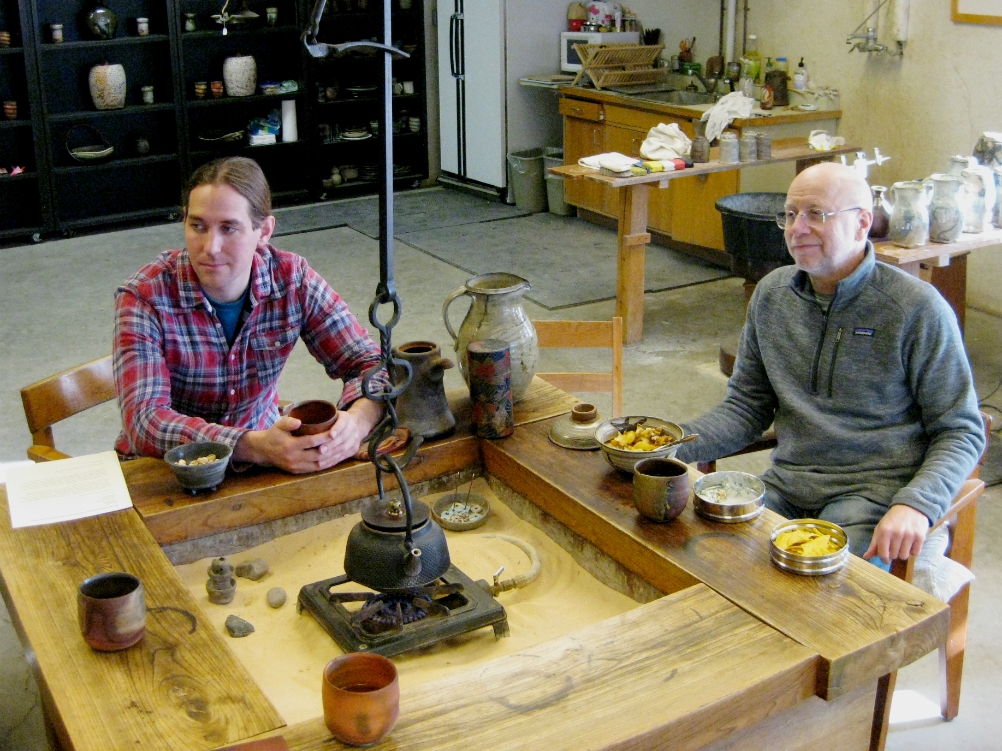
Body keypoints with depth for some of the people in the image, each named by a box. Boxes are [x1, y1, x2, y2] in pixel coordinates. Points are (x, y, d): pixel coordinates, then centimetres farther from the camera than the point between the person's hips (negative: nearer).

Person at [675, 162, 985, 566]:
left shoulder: (917, 308, -8)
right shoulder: (771, 293, 7)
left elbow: (961, 431, -4)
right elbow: (746, 407, 12)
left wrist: (916, 505, -22)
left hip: (873, 491, -4)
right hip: (786, 484, 5)